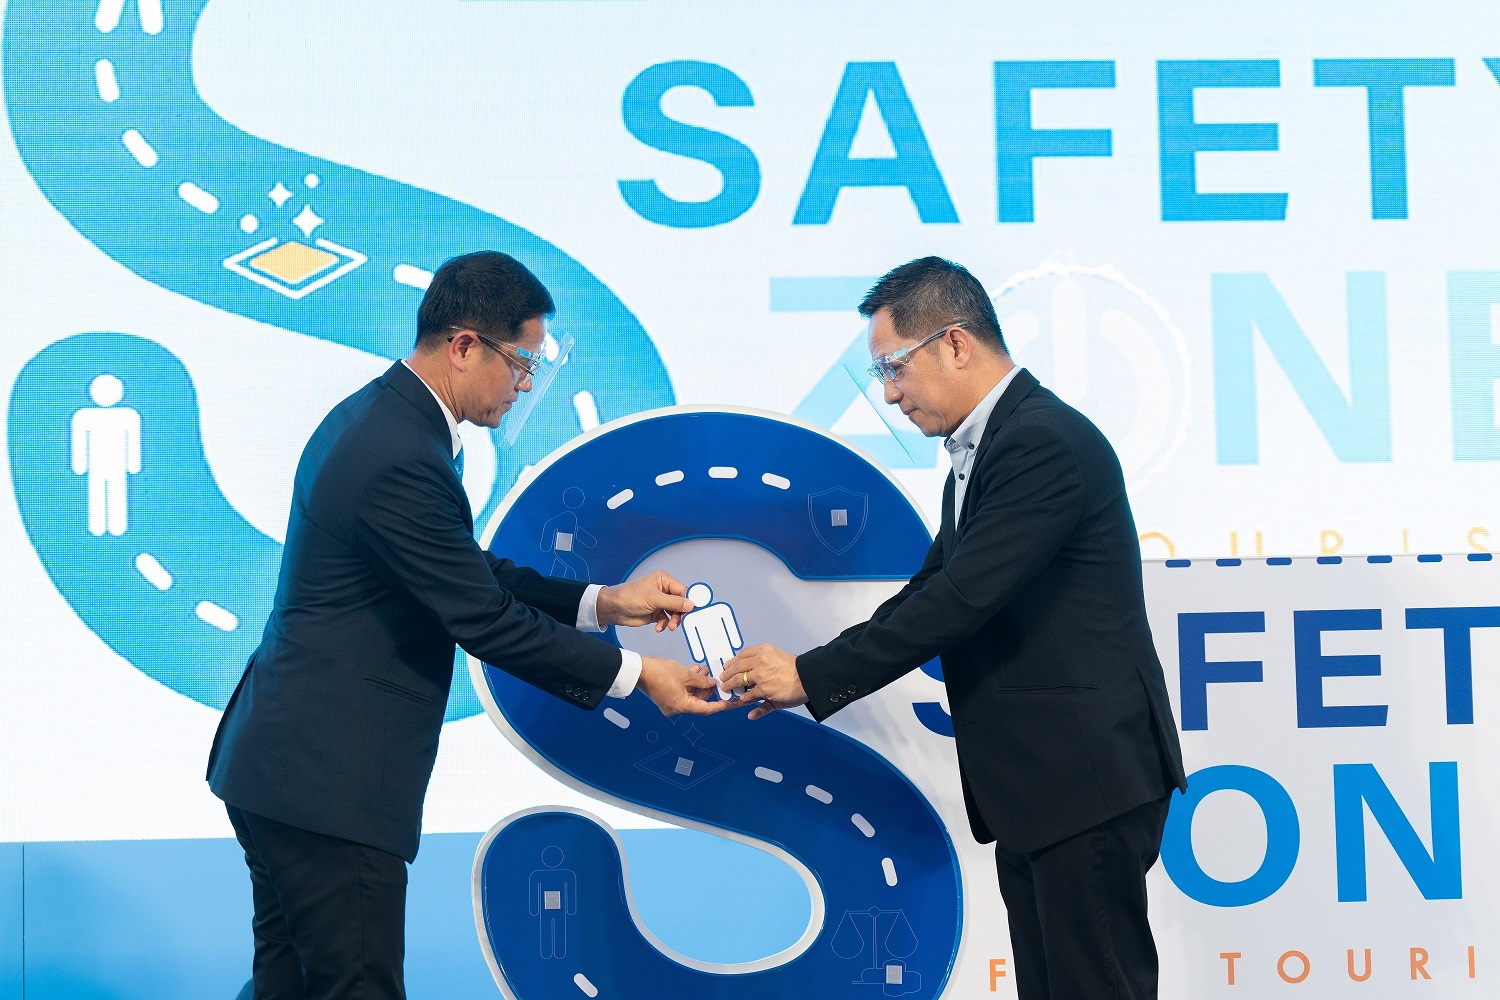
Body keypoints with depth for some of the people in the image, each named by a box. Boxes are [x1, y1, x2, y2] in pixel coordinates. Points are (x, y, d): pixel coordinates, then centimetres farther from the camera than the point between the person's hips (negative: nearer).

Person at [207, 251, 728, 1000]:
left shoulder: (373, 417, 11)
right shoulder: (404, 460, -22)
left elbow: (471, 574, 16)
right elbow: (484, 621, -17)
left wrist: (602, 602, 9)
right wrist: (636, 676, -8)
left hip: (280, 766, 11)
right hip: (327, 784, -11)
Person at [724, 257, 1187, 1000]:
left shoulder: (1045, 443, -18)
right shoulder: (982, 451, 15)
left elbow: (962, 600, -23)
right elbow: (929, 594, 16)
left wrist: (813, 676, -16)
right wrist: (803, 675, 3)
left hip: (1089, 775, -10)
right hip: (1035, 784, 10)